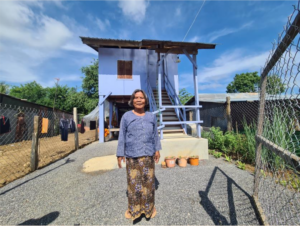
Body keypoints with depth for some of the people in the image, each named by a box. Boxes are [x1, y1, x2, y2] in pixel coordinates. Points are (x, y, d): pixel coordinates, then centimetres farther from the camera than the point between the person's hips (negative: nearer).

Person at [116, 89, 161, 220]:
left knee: (148, 181, 14)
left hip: (148, 155, 2)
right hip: (132, 155, -2)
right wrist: (120, 154, -3)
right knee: (133, 182, 9)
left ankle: (148, 207, 37)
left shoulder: (151, 117, 3)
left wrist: (157, 149, 8)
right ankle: (133, 208, 34)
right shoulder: (126, 117, -5)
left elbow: (155, 134, 9)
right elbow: (122, 137, -3)